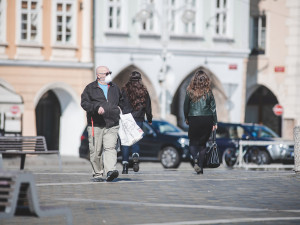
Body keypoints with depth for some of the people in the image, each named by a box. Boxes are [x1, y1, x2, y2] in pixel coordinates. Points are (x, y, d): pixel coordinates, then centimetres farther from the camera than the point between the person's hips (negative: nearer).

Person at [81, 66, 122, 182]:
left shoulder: (114, 88, 18)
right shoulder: (90, 88, 5)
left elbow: (121, 101, 35)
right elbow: (84, 103, -5)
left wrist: (119, 109, 17)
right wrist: (96, 108, -19)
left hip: (112, 124, 2)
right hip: (96, 125, -2)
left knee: (110, 148, -14)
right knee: (96, 151, 0)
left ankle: (110, 170, -25)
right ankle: (97, 174, 9)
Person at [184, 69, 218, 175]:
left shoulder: (190, 92, -5)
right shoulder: (208, 92, -3)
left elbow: (186, 107, 2)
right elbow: (213, 108, 0)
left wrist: (186, 119, 18)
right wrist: (215, 122, 7)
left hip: (194, 120, -1)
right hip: (207, 120, 1)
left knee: (193, 142, 10)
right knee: (202, 143, 12)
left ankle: (195, 159, -20)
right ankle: (200, 168, 9)